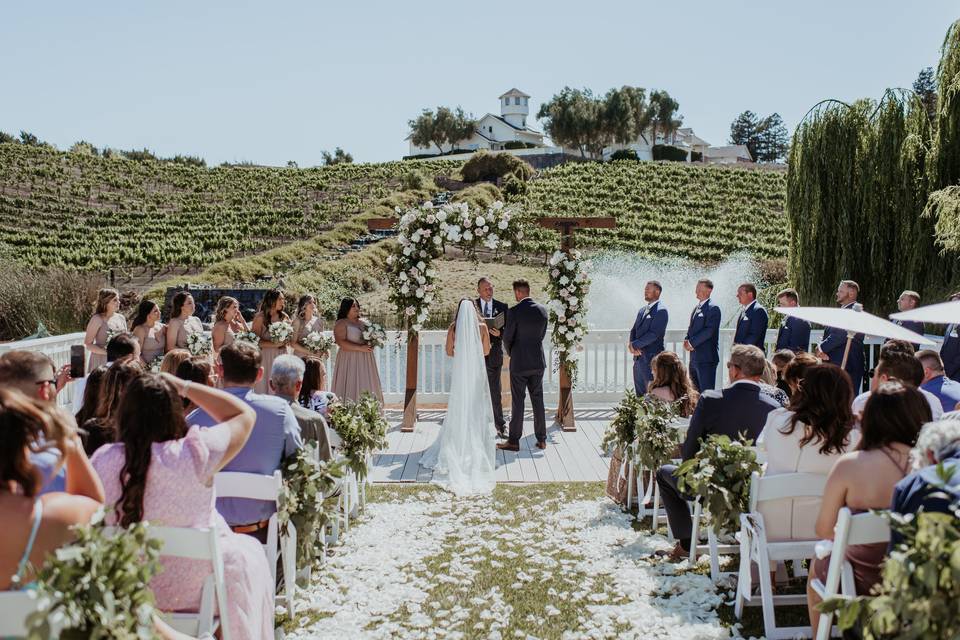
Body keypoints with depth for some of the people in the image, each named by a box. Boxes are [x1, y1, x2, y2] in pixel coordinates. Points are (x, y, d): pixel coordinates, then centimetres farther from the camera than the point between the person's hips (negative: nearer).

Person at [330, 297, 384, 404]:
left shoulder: (361, 323, 16)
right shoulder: (341, 323, -4)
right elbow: (341, 342, -16)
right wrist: (360, 348, -20)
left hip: (365, 362, 7)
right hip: (350, 361, -6)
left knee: (365, 389, 3)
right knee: (351, 389, -8)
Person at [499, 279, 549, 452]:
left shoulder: (514, 311, -16)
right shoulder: (542, 310, 0)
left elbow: (507, 338, -9)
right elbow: (542, 335, 9)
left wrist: (510, 354, 11)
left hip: (519, 362, -5)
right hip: (538, 362, 5)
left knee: (517, 402, 2)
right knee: (538, 400, 12)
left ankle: (514, 441, 8)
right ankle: (541, 439, 17)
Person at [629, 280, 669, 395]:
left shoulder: (661, 311, -10)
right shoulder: (642, 310, 17)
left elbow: (653, 334, -18)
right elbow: (634, 330, 14)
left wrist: (634, 344, -13)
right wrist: (631, 343, -6)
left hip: (651, 359, -8)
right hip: (638, 358, 8)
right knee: (639, 393, 11)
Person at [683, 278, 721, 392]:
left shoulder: (713, 308, -10)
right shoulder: (697, 308, 18)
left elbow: (709, 330, -19)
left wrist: (692, 342, -14)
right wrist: (686, 340, 3)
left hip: (706, 358, -9)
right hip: (694, 358, 9)